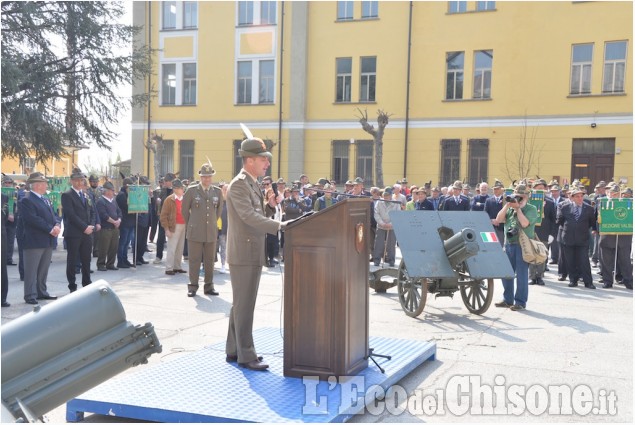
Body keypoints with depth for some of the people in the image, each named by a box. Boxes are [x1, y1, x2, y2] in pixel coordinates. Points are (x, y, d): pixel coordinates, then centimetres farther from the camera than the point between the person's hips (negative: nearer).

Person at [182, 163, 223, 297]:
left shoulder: (217, 192, 6)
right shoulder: (191, 190, 0)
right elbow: (184, 209, 9)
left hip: (212, 232, 3)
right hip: (195, 232, -2)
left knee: (210, 261, 7)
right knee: (194, 260, 1)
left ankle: (209, 286, 15)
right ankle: (193, 287, 9)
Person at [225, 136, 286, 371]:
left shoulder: (252, 184, 16)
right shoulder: (238, 185, -15)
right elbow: (249, 216, -27)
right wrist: (280, 225, -32)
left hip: (252, 253, 10)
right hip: (243, 254, -10)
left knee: (241, 305, 15)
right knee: (244, 306, -5)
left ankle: (234, 350, 24)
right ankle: (246, 355, 1)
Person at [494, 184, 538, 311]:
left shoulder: (531, 209, -2)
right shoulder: (510, 208, 14)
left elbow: (524, 223, -16)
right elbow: (499, 219, 4)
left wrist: (518, 208, -9)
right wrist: (507, 205, -2)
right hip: (509, 243, 6)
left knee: (521, 274, -2)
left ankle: (520, 302, 5)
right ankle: (508, 299, 21)